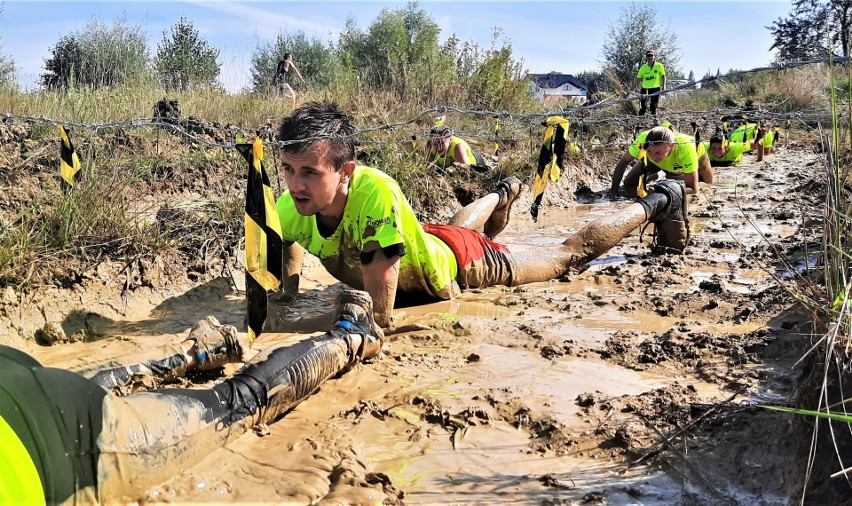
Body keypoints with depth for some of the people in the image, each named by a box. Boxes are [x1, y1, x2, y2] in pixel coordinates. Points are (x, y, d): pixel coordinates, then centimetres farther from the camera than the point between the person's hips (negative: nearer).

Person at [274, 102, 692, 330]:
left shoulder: (376, 192, -46)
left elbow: (379, 315, -43)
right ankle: (503, 194, 70)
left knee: (568, 254, 15)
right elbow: (288, 245, -5)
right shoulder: (292, 206, -29)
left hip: (460, 263, -5)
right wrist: (288, 300, -18)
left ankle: (655, 206, 38)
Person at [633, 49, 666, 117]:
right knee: (642, 107, 0)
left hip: (655, 89, -1)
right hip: (645, 88, 2)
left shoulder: (659, 66, -4)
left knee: (653, 107, 4)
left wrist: (663, 85, -11)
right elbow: (638, 79, 7)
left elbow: (663, 76, 1)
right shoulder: (643, 67, 1)